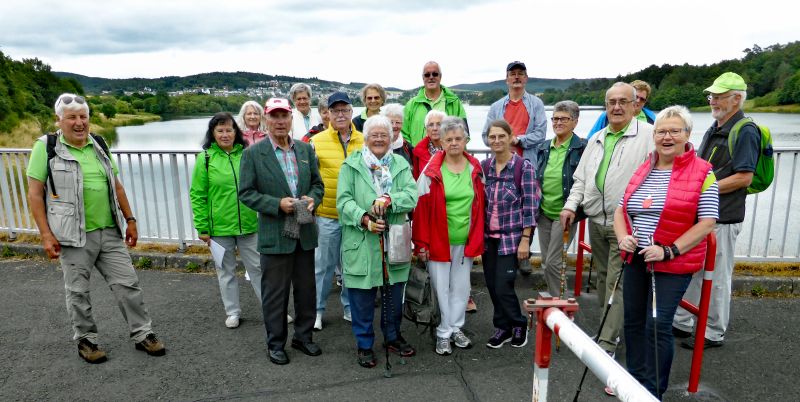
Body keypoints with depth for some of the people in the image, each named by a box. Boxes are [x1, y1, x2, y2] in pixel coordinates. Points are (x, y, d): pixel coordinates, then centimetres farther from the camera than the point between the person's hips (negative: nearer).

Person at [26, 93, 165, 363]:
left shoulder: (99, 145, 10)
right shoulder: (47, 147, -5)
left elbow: (116, 186, 15)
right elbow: (35, 193, -6)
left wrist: (130, 220, 12)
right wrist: (46, 234, -12)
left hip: (110, 232, 4)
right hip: (74, 236, -4)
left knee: (127, 283, 6)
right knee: (78, 292, 9)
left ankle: (142, 334, 17)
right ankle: (86, 340, 26)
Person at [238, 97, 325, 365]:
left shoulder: (306, 149, 7)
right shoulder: (253, 153, -5)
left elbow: (317, 183, 12)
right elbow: (246, 193, -7)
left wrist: (312, 199, -9)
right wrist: (278, 204, -19)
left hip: (305, 232, 4)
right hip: (274, 234, -4)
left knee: (306, 288, 14)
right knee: (275, 292, 7)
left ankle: (303, 336, 33)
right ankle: (275, 343, 25)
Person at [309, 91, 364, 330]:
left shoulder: (364, 141, 4)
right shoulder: (317, 141, -2)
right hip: (327, 214, -2)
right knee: (324, 264, 8)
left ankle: (349, 307, 30)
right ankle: (317, 310, 24)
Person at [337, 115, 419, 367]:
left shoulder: (401, 165, 8)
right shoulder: (351, 165, 0)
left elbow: (412, 194, -6)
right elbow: (344, 200, -8)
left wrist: (388, 200, -23)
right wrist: (364, 219, -23)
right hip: (361, 244, -3)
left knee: (394, 294, 16)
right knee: (362, 297, 6)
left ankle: (393, 337, 38)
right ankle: (364, 345, 25)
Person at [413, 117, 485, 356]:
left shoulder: (475, 169, 3)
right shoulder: (432, 171, -8)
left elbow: (480, 206, 7)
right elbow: (421, 208, -8)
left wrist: (478, 240, 4)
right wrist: (421, 243, -11)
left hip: (466, 240, 3)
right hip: (439, 240, -3)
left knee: (461, 287, 14)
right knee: (441, 287, 6)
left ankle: (456, 328, 31)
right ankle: (443, 334, 21)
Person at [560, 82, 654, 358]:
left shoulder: (648, 135, -7)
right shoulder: (597, 139, 14)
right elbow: (581, 177, 17)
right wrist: (571, 205, 3)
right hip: (596, 221, 7)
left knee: (617, 282, -4)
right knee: (603, 276, 17)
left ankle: (607, 343, 4)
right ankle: (610, 327, 33)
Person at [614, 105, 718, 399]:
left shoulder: (702, 173, -8)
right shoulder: (643, 170, 8)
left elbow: (707, 222, -12)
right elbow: (620, 210, 12)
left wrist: (669, 251, -19)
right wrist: (622, 237, -6)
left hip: (674, 263, -5)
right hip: (636, 259, 6)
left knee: (658, 325, -3)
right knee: (633, 320, 14)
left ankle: (653, 392, 15)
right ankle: (636, 378, 32)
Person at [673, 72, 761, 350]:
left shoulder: (745, 132, -13)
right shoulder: (714, 130, 15)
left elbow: (744, 178, -20)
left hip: (723, 218, -9)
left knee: (716, 278, 2)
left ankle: (714, 334, 17)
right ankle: (682, 323, 28)